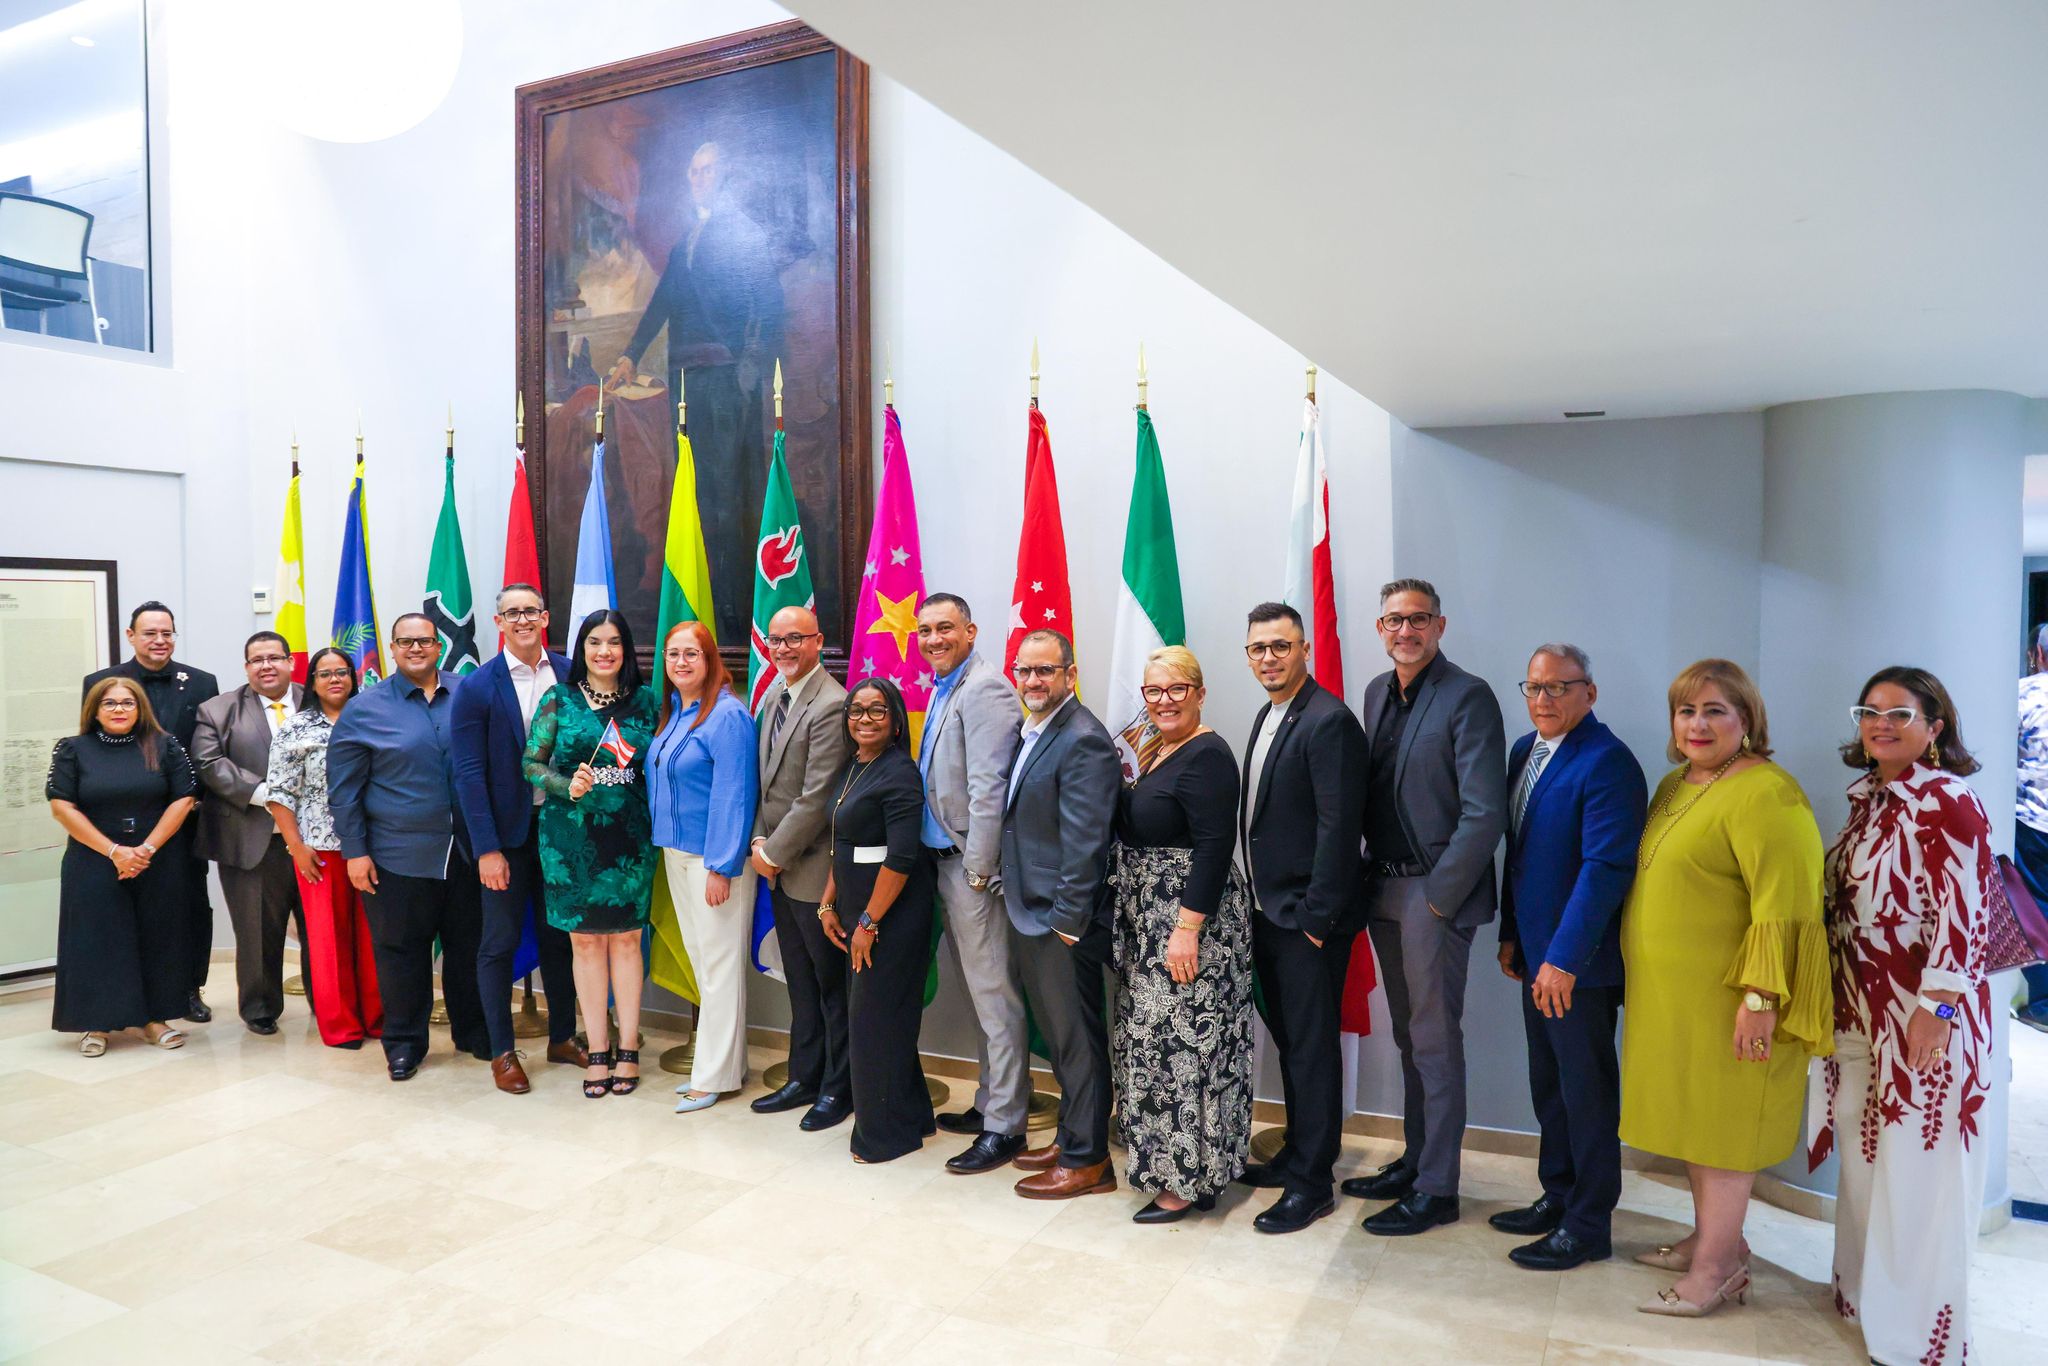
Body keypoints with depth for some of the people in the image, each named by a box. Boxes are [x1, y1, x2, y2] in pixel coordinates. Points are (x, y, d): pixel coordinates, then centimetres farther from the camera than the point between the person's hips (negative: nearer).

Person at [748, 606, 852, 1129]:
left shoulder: (831, 705, -19)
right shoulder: (773, 698, 10)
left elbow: (816, 799, -20)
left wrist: (773, 853, -13)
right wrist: (759, 841, 3)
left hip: (815, 869, -8)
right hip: (778, 867, 8)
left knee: (832, 983, 6)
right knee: (800, 980, 18)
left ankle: (838, 1088, 20)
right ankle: (805, 1077, 31)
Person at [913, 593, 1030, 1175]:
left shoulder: (985, 688, -15)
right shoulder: (942, 689, 15)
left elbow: (988, 788, -20)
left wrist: (977, 870, -19)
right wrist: (954, 866, 14)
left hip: (973, 866, -10)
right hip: (946, 862, 10)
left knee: (995, 996, -1)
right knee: (978, 992, 18)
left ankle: (1005, 1126, 8)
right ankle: (989, 1103, 30)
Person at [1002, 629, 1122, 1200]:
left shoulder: (1083, 741, -18)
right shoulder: (1030, 732, 11)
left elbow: (1084, 842, -21)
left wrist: (1068, 921, -20)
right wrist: (1011, 885, 13)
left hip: (1061, 919, -9)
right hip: (1029, 913, 9)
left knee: (1076, 1038, 3)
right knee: (1059, 1034, 20)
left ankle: (1086, 1161, 17)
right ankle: (1070, 1136, 34)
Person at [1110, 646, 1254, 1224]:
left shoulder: (1207, 756, -15)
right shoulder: (1161, 753, 13)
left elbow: (1215, 847, -22)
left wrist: (1188, 929, -24)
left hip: (1189, 922, -10)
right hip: (1149, 926, 10)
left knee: (1183, 1045, -2)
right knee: (1154, 1040, 16)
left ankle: (1189, 1179, 13)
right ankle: (1169, 1160, 29)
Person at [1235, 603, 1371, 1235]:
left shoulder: (1329, 721, -17)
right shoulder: (1268, 716, 12)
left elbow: (1339, 827, -20)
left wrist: (1318, 916, -19)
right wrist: (1259, 901, 12)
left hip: (1309, 917, -9)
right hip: (1269, 911, 9)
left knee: (1311, 1045, 3)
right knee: (1287, 1037, 19)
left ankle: (1311, 1183, 15)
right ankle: (1299, 1153, 34)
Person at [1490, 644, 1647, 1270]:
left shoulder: (1607, 763, -18)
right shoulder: (1524, 750, 9)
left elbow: (1606, 867, -22)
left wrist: (1563, 959, -23)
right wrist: (1511, 933, 13)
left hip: (1579, 960, -8)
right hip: (1538, 953, 8)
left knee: (1586, 1091, 6)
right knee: (1548, 1084, 19)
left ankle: (1589, 1227, 20)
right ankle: (1558, 1198, 35)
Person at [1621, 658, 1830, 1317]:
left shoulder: (1766, 794, -17)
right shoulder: (1674, 785, 11)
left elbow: (1785, 907, -22)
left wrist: (1761, 997, -24)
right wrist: (1640, 974, 20)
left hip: (1727, 998, -8)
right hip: (1669, 992, 8)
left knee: (1723, 1121, 3)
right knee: (1693, 1114, 17)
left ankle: (1717, 1266, 16)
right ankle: (1712, 1236, 33)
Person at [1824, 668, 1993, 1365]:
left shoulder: (1948, 800, -14)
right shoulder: (1868, 798, 10)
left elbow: (1963, 915, -19)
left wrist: (1937, 1010, -21)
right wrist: (1837, 1004, 17)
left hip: (1922, 1018, -8)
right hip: (1860, 1014, 8)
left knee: (1918, 1172, 4)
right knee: (1865, 1158, 19)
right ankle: (1865, 1292, 35)